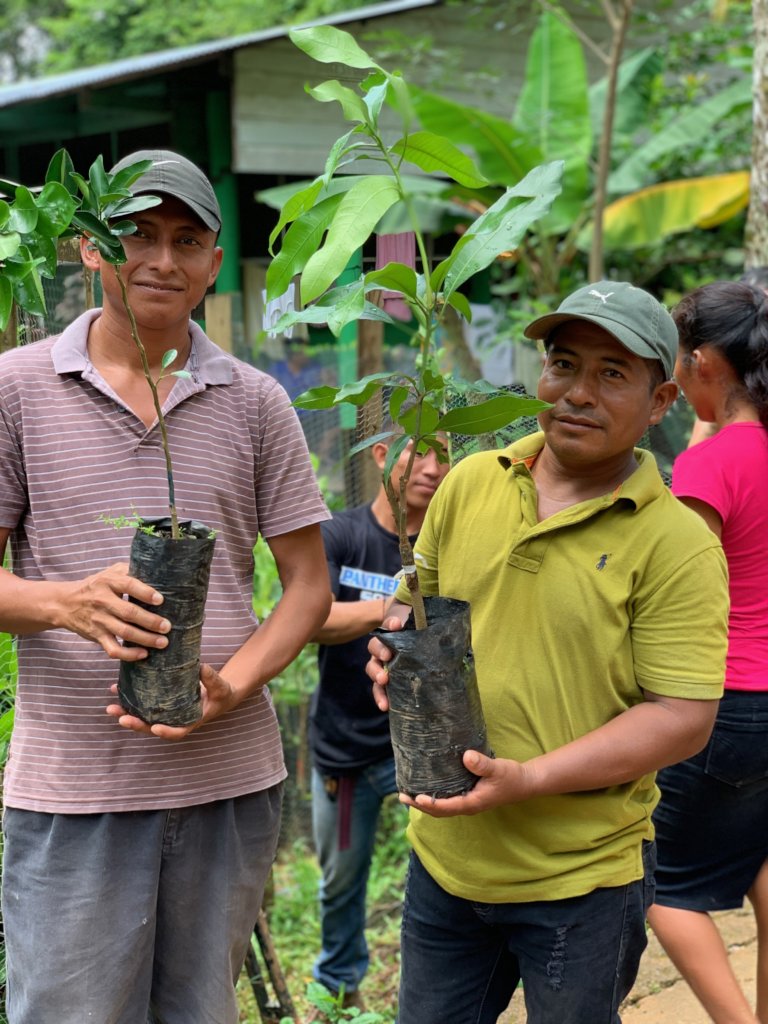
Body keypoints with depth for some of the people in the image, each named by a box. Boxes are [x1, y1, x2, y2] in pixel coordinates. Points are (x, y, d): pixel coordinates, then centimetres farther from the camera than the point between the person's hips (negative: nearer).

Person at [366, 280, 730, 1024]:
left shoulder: (676, 545, -14)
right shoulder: (471, 482, 1)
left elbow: (683, 718, -17)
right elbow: (412, 599, 15)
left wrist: (529, 778, -24)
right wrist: (394, 647, -8)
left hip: (580, 878, -4)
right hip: (444, 855, 4)